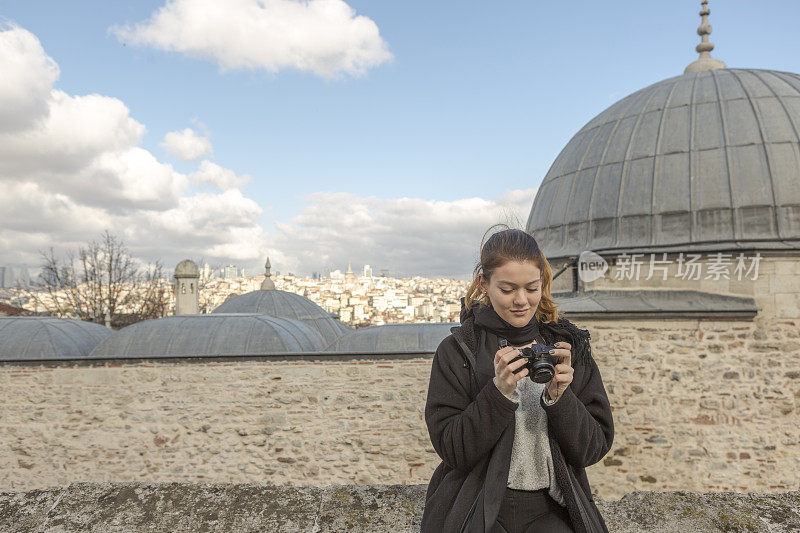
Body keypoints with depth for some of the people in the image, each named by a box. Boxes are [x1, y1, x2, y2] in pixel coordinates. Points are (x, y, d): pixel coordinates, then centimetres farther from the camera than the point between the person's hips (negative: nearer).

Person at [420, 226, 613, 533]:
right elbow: (451, 449, -7)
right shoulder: (456, 350, -2)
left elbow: (594, 448, 2)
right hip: (480, 508, -2)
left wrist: (559, 398, -14)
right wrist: (499, 392, -19)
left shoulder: (570, 347, 5)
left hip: (550, 508, 2)